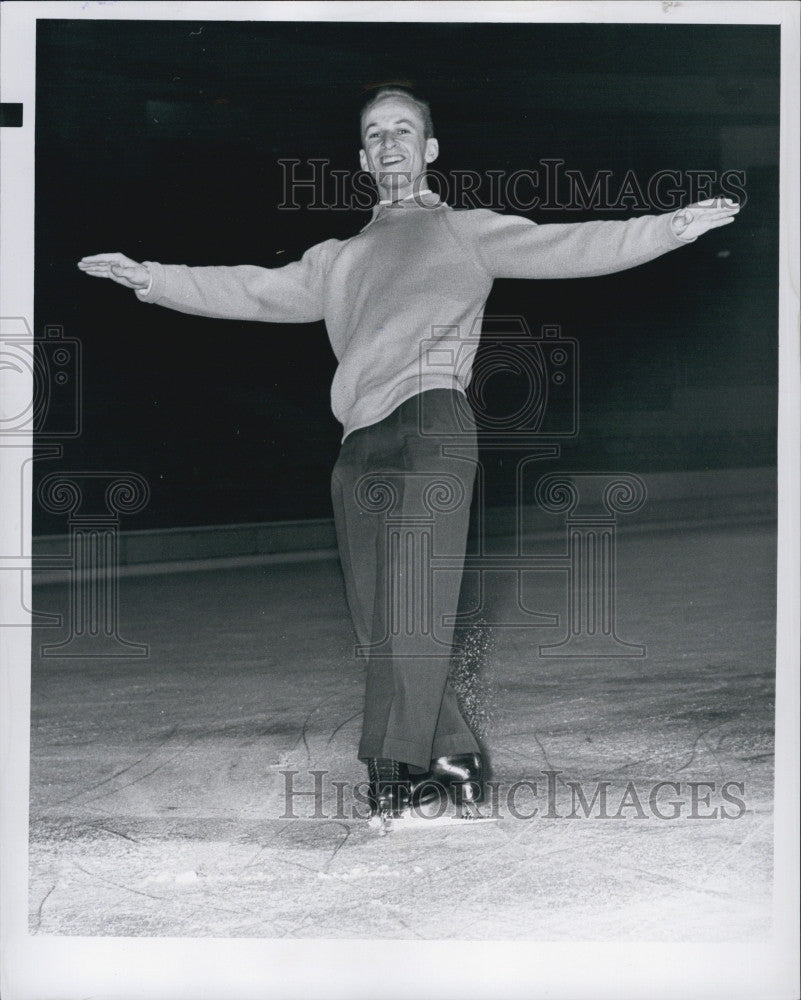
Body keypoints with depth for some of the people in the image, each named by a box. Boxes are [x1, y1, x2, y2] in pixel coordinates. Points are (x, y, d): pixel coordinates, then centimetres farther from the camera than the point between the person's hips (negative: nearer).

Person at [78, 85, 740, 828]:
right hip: (359, 441, 5)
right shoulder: (339, 260, 29)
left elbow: (566, 248, 5)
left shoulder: (467, 232, 15)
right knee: (379, 622, 1)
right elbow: (255, 291, 26)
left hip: (429, 420, -5)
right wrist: (152, 279, 19)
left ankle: (393, 778, -10)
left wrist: (672, 229, -7)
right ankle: (453, 757, 11)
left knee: (410, 612, -13)